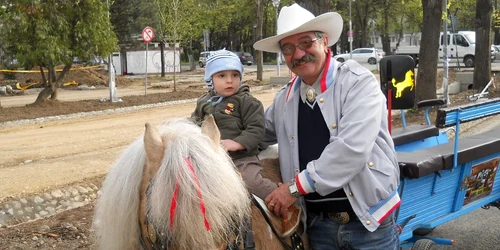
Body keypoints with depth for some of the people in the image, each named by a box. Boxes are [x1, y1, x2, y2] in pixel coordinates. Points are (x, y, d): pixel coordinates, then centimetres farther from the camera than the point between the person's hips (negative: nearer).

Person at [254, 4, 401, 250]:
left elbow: (352, 149, -23)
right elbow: (259, 135, 21)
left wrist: (297, 186, -20)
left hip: (369, 220, -4)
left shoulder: (358, 82, -12)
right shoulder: (284, 98, 5)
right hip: (318, 224, 5)